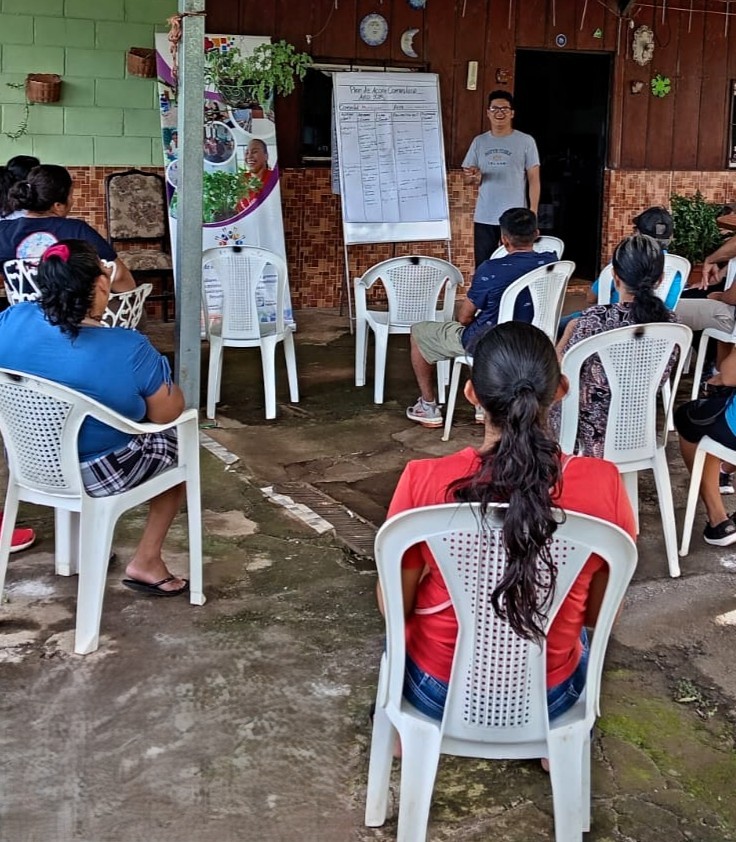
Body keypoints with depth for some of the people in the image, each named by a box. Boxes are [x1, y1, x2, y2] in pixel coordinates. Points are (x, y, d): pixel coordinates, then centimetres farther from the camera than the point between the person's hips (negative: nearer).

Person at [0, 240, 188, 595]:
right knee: (180, 441, 21)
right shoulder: (128, 349, -27)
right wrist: (166, 382, 6)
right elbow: (166, 414, -13)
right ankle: (146, 562, 23)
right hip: (96, 475, -5)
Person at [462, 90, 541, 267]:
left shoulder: (526, 141, 0)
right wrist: (473, 177, -14)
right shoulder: (479, 141, 9)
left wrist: (533, 213, -8)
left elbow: (534, 179, 0)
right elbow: (467, 179, 11)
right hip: (484, 219, 3)